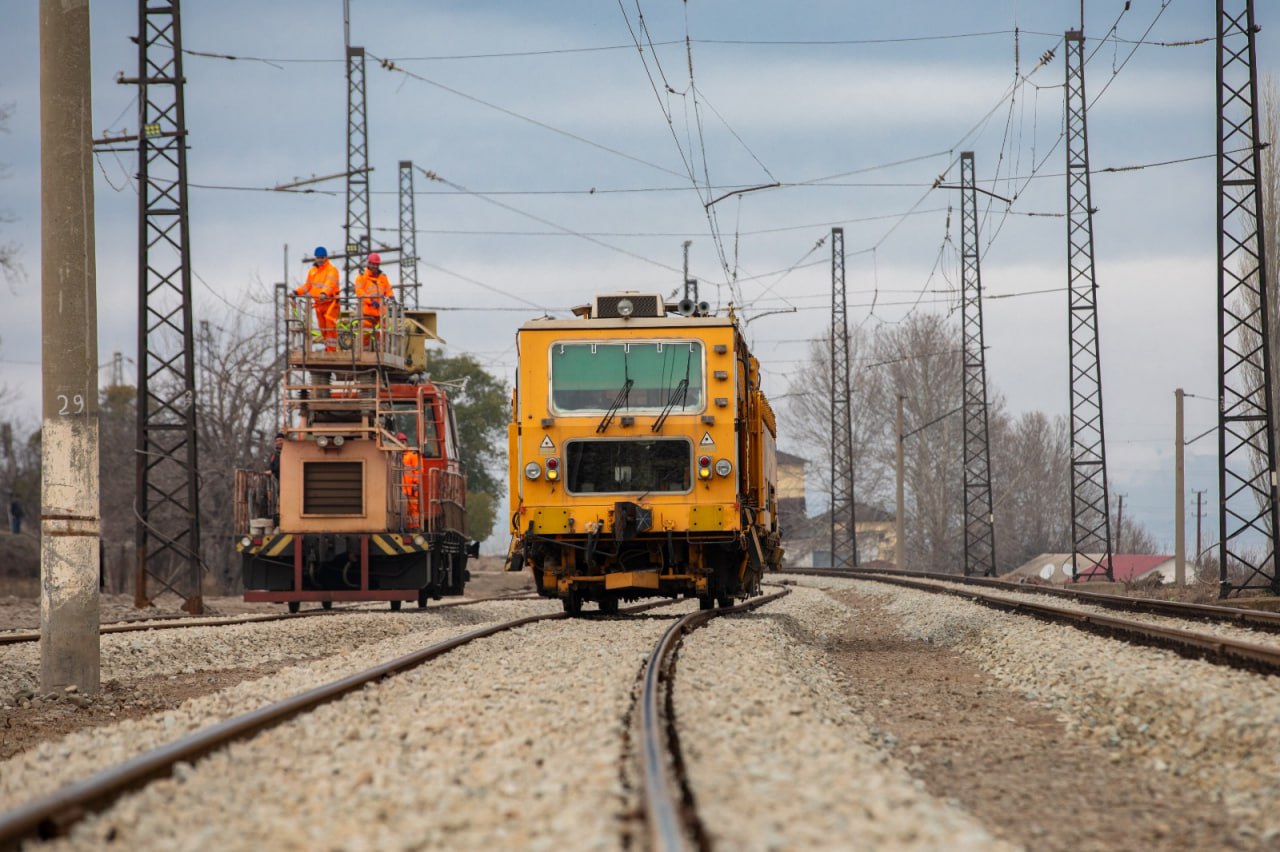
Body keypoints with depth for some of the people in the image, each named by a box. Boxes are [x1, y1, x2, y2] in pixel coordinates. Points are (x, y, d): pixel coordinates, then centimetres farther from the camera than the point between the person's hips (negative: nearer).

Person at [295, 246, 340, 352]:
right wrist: (297, 292, 2)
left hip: (330, 302, -7)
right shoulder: (312, 270, 14)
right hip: (318, 303, 7)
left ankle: (332, 350, -9)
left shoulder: (332, 269, -9)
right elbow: (307, 286, 19)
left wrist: (324, 293, -45)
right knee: (323, 329, 12)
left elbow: (330, 283, -27)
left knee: (330, 327, -11)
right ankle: (328, 348, 23)